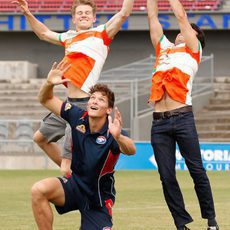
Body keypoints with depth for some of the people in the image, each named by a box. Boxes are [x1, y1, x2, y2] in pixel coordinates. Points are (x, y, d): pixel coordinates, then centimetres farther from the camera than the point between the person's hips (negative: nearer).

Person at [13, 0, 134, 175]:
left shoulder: (101, 34, -1)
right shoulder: (69, 37, 17)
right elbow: (44, 34, 32)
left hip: (84, 105, -8)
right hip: (69, 103, 8)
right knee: (40, 138, 24)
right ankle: (72, 172, 32)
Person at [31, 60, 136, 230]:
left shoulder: (112, 133, -22)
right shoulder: (78, 116, -9)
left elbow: (131, 150, -44)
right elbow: (46, 100, 0)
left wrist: (118, 137, -66)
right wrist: (49, 84, -23)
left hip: (99, 199, -2)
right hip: (75, 184, 2)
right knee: (39, 190, -28)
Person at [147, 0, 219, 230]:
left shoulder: (193, 50, 10)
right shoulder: (163, 48, 22)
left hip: (182, 118, -4)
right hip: (159, 122, 4)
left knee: (196, 170, -2)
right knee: (167, 177, 0)